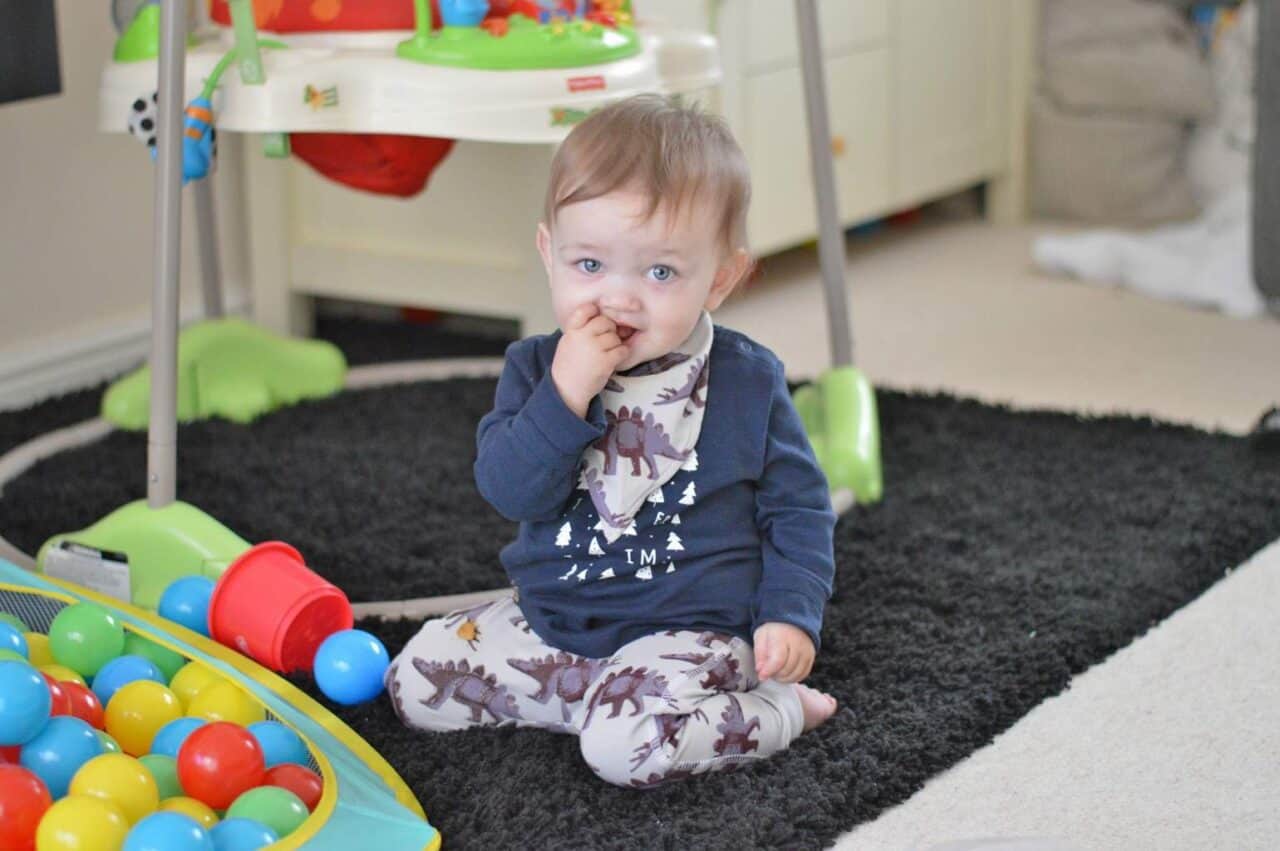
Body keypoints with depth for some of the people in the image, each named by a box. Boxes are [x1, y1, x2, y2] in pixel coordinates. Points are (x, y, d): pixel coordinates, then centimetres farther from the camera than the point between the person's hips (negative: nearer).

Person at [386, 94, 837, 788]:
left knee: (626, 740, -30)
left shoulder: (748, 381, -7)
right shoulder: (536, 367, -2)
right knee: (414, 679, -3)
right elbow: (510, 491, -14)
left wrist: (790, 613, -12)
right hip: (548, 619, 5)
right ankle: (604, 692, 0)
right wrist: (566, 393, -26)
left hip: (687, 630, -5)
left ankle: (784, 710, -6)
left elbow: (798, 508, 1)